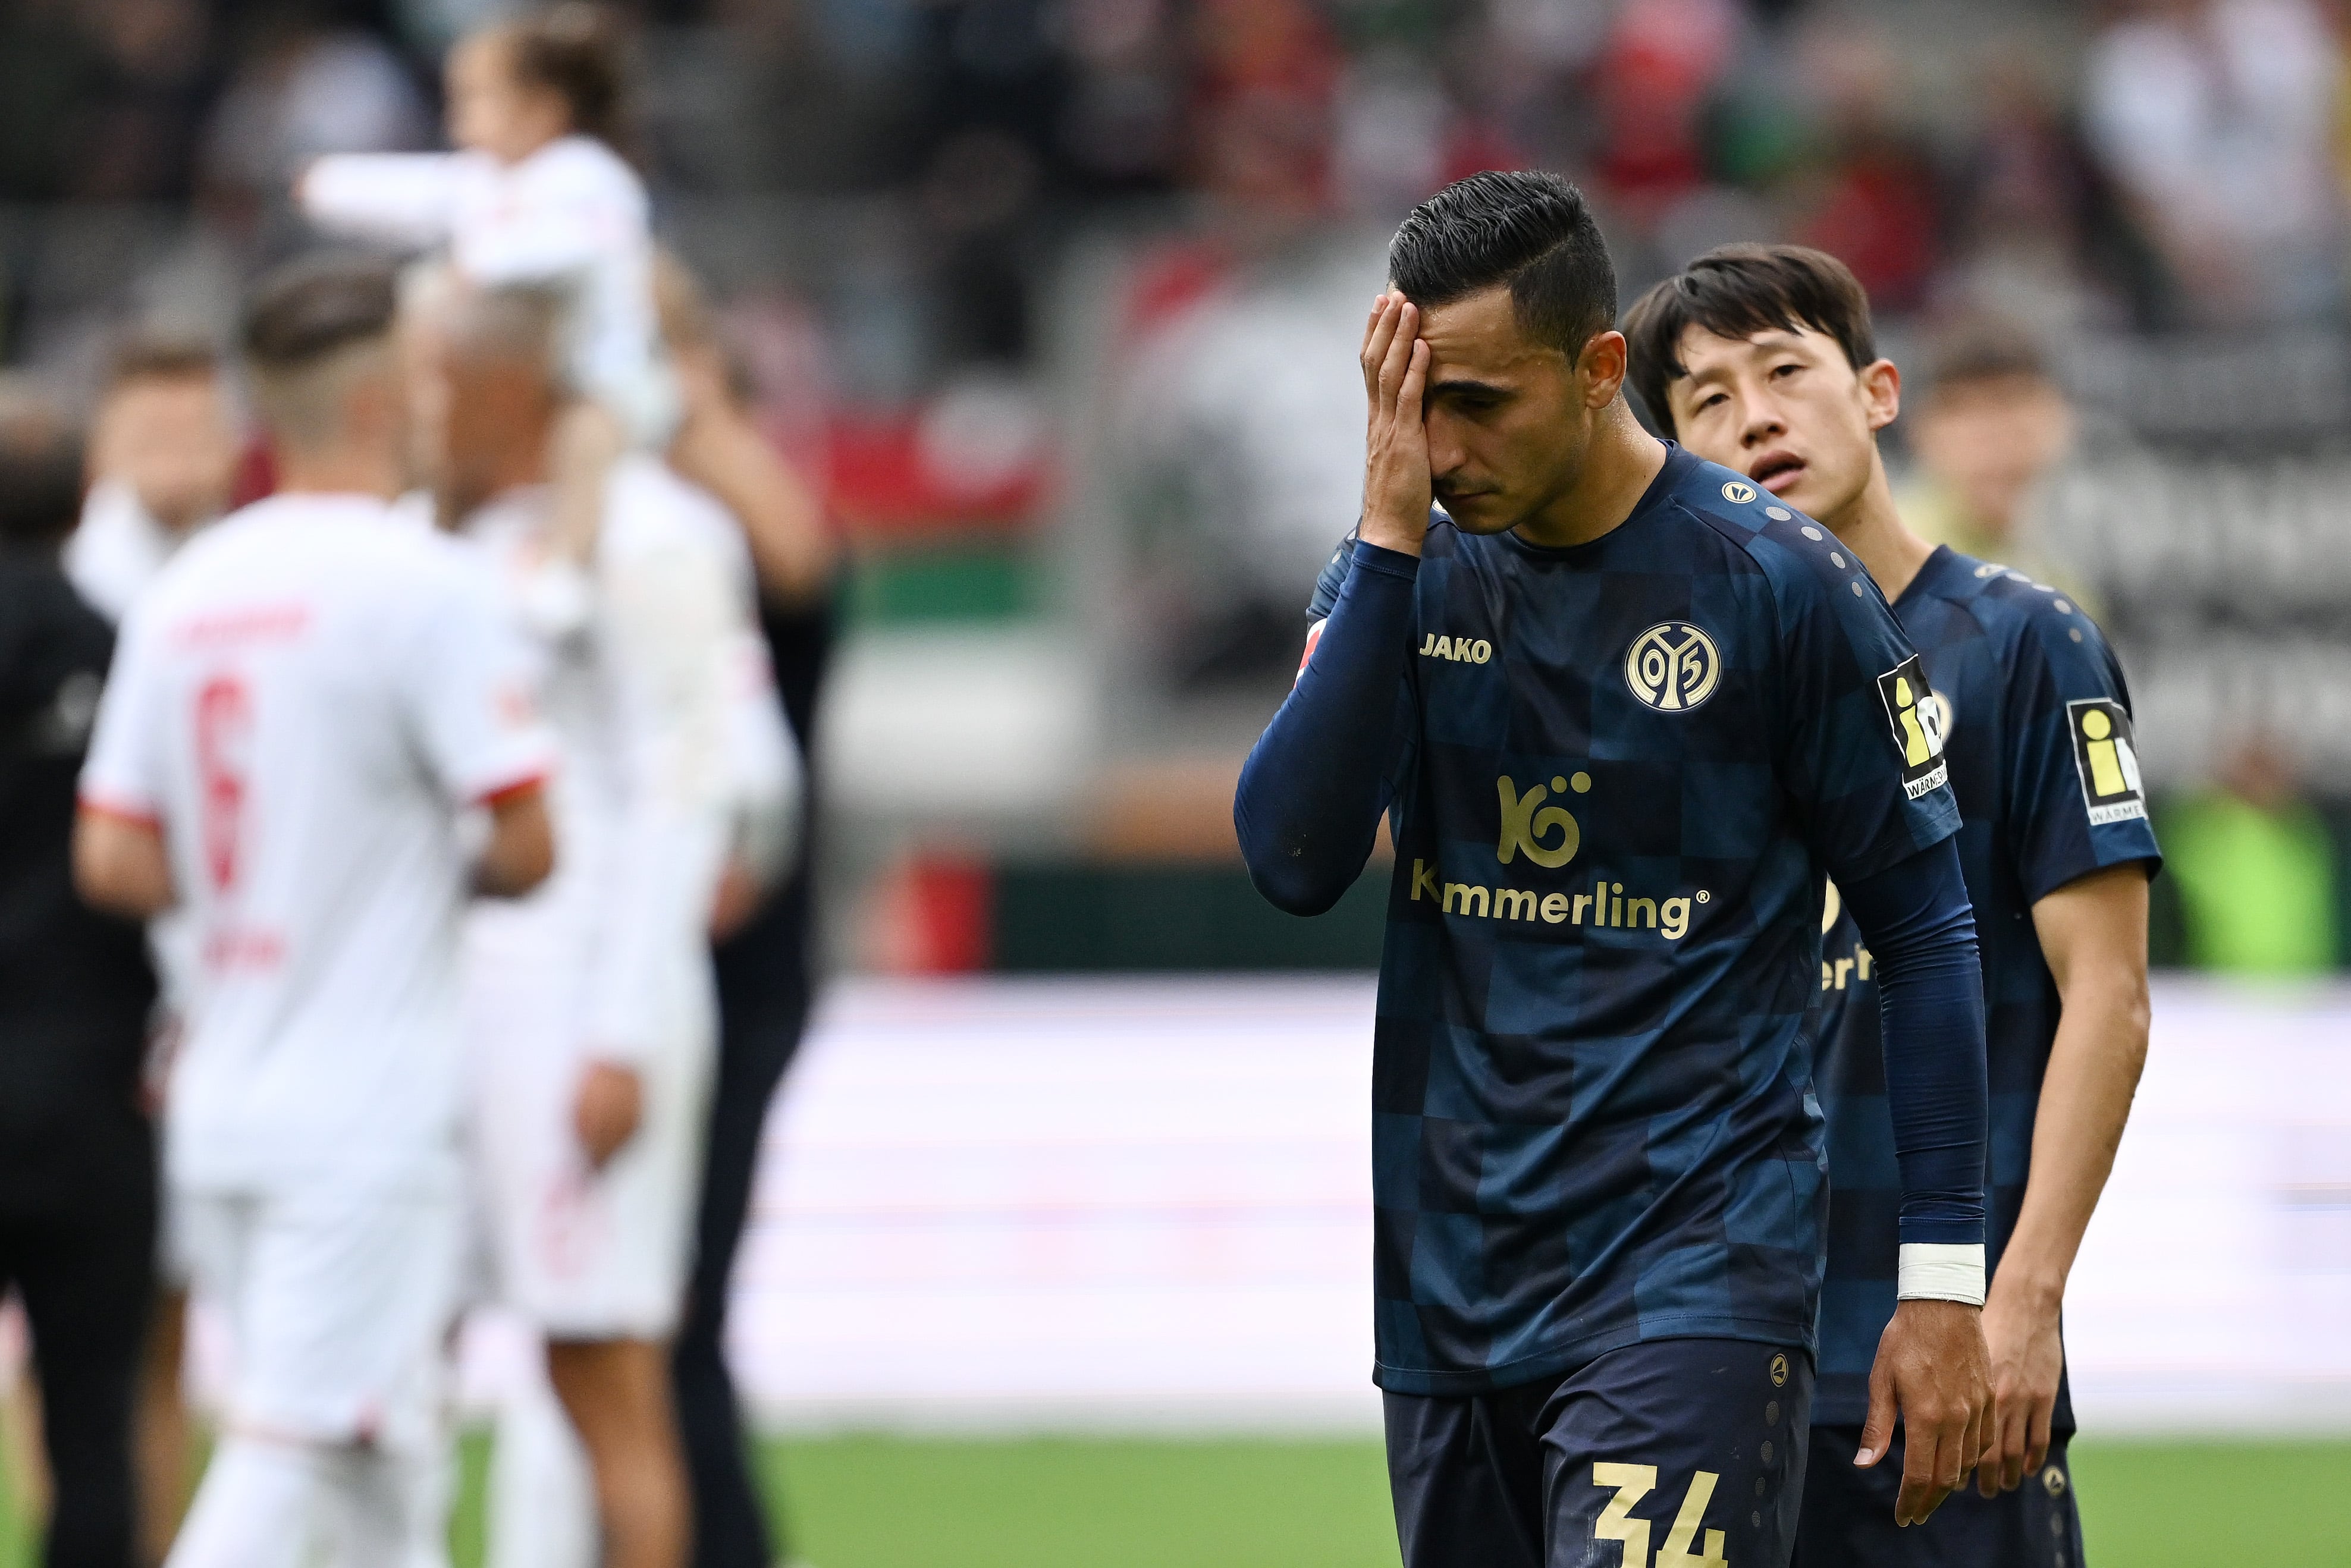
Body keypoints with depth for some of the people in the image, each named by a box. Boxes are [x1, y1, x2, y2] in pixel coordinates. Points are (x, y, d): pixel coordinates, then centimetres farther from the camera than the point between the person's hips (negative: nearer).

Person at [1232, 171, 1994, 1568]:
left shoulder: (1775, 585, -5)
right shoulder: (1401, 576, 7)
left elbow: (1923, 928, 0)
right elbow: (1293, 861, -7)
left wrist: (1945, 1283, -4)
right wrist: (1392, 534, -12)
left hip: (1697, 1258, -5)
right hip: (1452, 1279, 5)